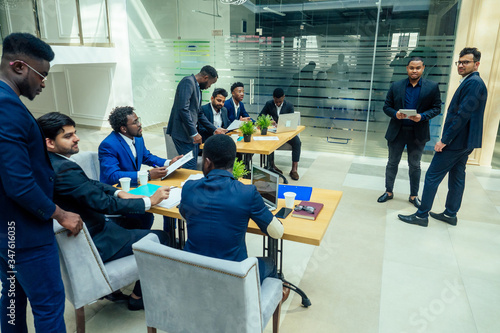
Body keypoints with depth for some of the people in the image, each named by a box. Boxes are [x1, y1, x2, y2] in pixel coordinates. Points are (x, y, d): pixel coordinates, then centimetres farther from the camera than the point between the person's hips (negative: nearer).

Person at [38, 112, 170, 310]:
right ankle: (138, 296, 17)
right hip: (92, 245, -10)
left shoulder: (49, 163, 2)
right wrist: (150, 201, -18)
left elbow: (91, 184, 11)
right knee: (159, 238, -1)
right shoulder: (64, 169, -29)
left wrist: (119, 193, -3)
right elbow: (104, 204, -27)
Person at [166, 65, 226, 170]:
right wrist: (194, 133, -22)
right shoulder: (188, 82, -12)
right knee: (190, 166, -9)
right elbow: (183, 109, -23)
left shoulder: (197, 87, 17)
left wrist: (214, 129, 21)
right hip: (183, 133, -10)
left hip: (191, 133, 10)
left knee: (193, 165, 11)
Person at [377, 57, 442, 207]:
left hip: (418, 133, 0)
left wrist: (422, 116, -18)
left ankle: (414, 195, 26)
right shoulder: (396, 86, 0)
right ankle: (389, 191, 27)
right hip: (397, 131, 1)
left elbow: (436, 108, 0)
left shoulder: (432, 87, -2)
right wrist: (395, 114, -18)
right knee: (392, 163, 11)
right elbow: (387, 106, 2)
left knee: (415, 165, 12)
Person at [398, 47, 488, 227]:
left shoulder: (473, 83, -17)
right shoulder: (471, 82, 15)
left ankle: (422, 215, 3)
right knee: (457, 177, 16)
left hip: (457, 140, -10)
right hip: (464, 141, 10)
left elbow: (463, 115, -23)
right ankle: (450, 214, 27)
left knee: (432, 176, -5)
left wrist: (444, 140, -21)